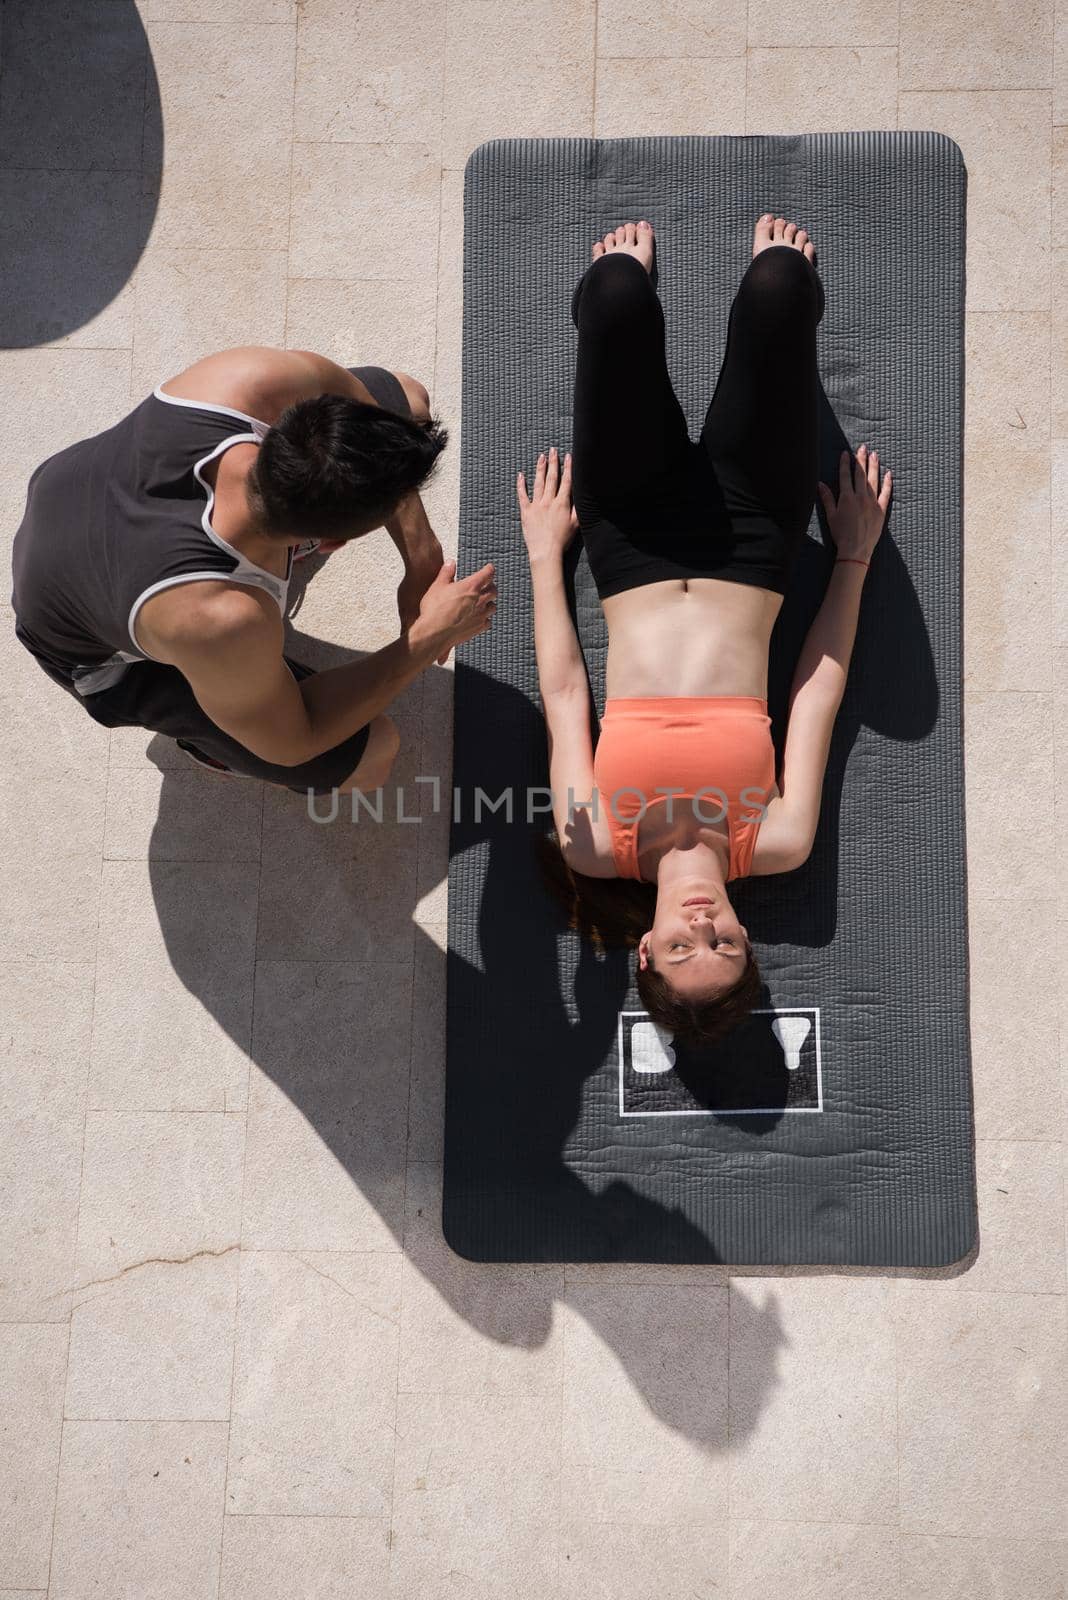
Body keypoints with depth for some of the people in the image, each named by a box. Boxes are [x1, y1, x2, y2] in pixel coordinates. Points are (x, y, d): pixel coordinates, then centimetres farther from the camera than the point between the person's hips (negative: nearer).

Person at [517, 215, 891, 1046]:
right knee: (777, 291, -15)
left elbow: (564, 696, -9)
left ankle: (630, 266, 28)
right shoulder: (775, 848, -18)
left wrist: (545, 553, 1)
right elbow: (820, 689, -7)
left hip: (634, 531, 0)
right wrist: (855, 556, 1)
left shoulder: (600, 849, -20)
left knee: (618, 295, -17)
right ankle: (776, 261, 31)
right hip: (751, 541, 0)